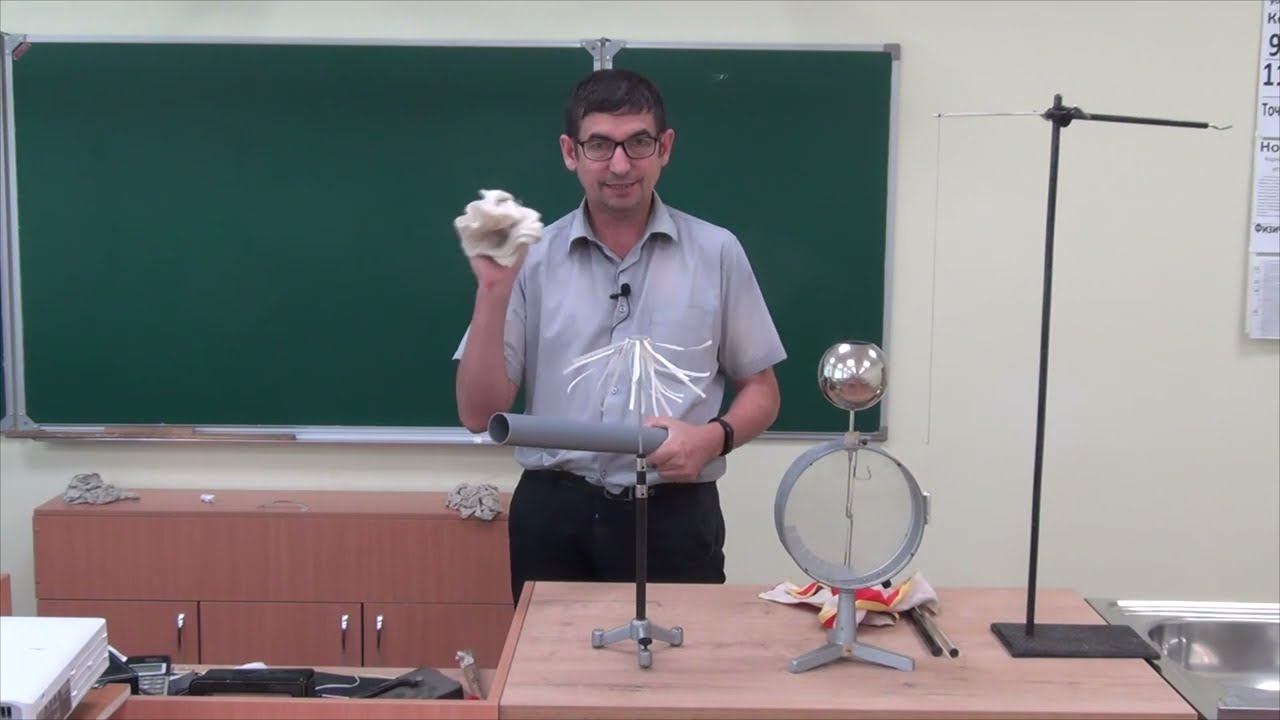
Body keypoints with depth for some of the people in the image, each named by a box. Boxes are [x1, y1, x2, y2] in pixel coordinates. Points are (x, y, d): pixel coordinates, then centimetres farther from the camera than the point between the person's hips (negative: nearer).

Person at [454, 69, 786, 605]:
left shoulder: (716, 253, 1)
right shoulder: (530, 259, 1)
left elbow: (760, 391, 8)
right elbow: (479, 414, -4)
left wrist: (715, 437, -12)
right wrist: (493, 290, -14)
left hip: (675, 516, 0)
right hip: (554, 519, 1)